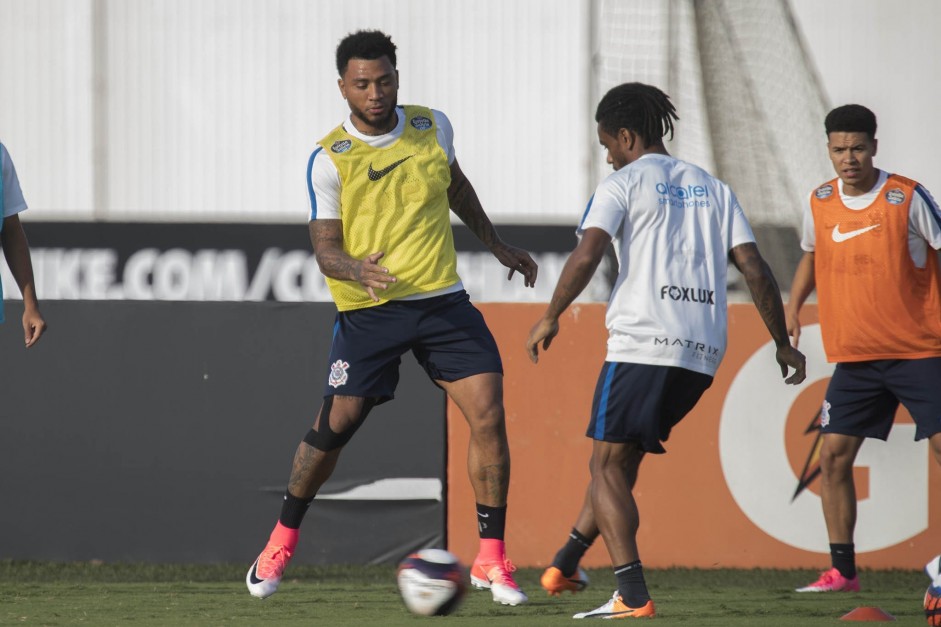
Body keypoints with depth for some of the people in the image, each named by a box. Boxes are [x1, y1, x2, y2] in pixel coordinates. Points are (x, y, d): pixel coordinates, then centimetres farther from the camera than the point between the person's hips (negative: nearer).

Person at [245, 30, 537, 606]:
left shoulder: (433, 128, 4)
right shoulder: (329, 160, -7)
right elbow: (326, 249, -8)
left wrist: (497, 245, 32)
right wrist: (355, 269, -30)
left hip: (442, 300, 3)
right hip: (369, 312, -3)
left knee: (489, 413, -11)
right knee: (335, 426, -5)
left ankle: (492, 560, -3)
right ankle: (282, 541, 19)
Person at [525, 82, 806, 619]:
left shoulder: (623, 184, 2)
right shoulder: (713, 188, 19)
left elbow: (587, 255, -11)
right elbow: (755, 269, 11)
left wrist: (551, 317, 0)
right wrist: (782, 343, 16)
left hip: (643, 344, -6)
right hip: (703, 353, 6)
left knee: (609, 465, 0)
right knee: (622, 457, 21)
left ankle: (633, 596, -14)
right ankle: (566, 564, 29)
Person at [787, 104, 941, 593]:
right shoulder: (819, 203, 4)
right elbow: (811, 256, 22)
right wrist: (792, 309, 9)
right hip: (854, 356, 4)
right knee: (833, 455, -1)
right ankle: (842, 570, 8)